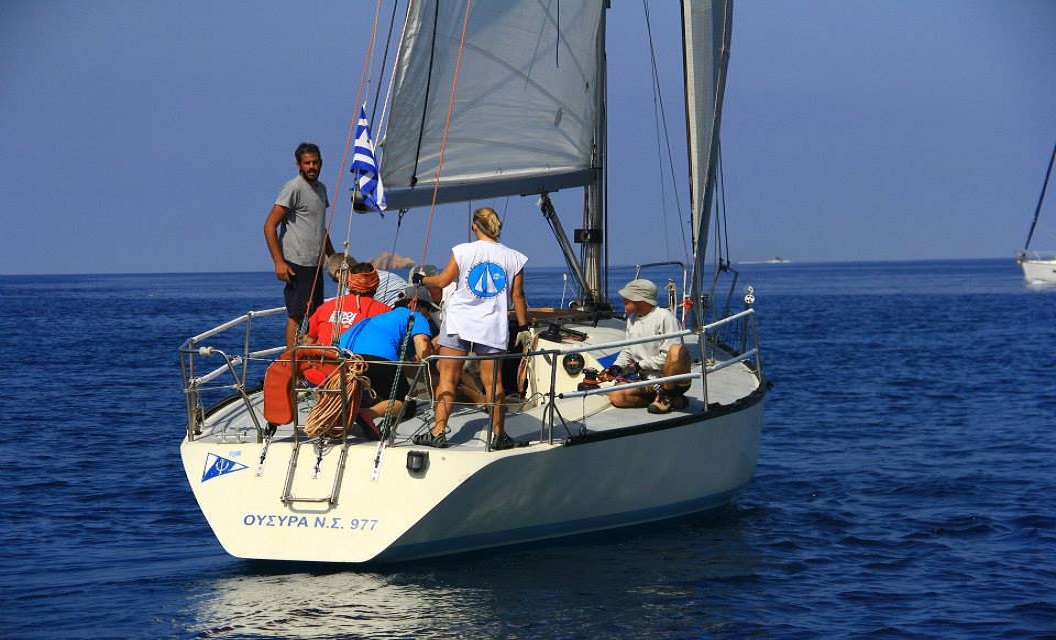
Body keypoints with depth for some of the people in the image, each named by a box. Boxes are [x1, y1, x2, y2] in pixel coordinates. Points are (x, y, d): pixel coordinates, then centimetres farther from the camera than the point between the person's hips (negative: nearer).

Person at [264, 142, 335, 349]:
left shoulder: (321, 188, 17)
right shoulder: (293, 188, -10)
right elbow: (270, 226, -14)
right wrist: (279, 262, -20)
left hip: (315, 265, 9)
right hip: (297, 265, -9)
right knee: (297, 315, -10)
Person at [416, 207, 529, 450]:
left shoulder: (463, 251, -4)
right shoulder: (513, 258, 1)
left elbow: (442, 281, 6)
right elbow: (518, 296, 4)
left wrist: (422, 279, 25)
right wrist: (523, 327, 14)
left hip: (459, 322, -1)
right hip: (492, 327, 1)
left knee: (448, 377, 2)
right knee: (492, 381, 6)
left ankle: (438, 431, -2)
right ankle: (498, 434, 9)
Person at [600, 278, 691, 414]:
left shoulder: (664, 317, -12)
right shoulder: (632, 319, 12)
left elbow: (666, 357, -17)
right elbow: (627, 351, 20)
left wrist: (639, 366, -14)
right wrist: (616, 367, 1)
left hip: (672, 380, -7)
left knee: (677, 350, -36)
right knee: (615, 396, -17)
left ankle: (665, 396, -16)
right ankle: (673, 399, -8)